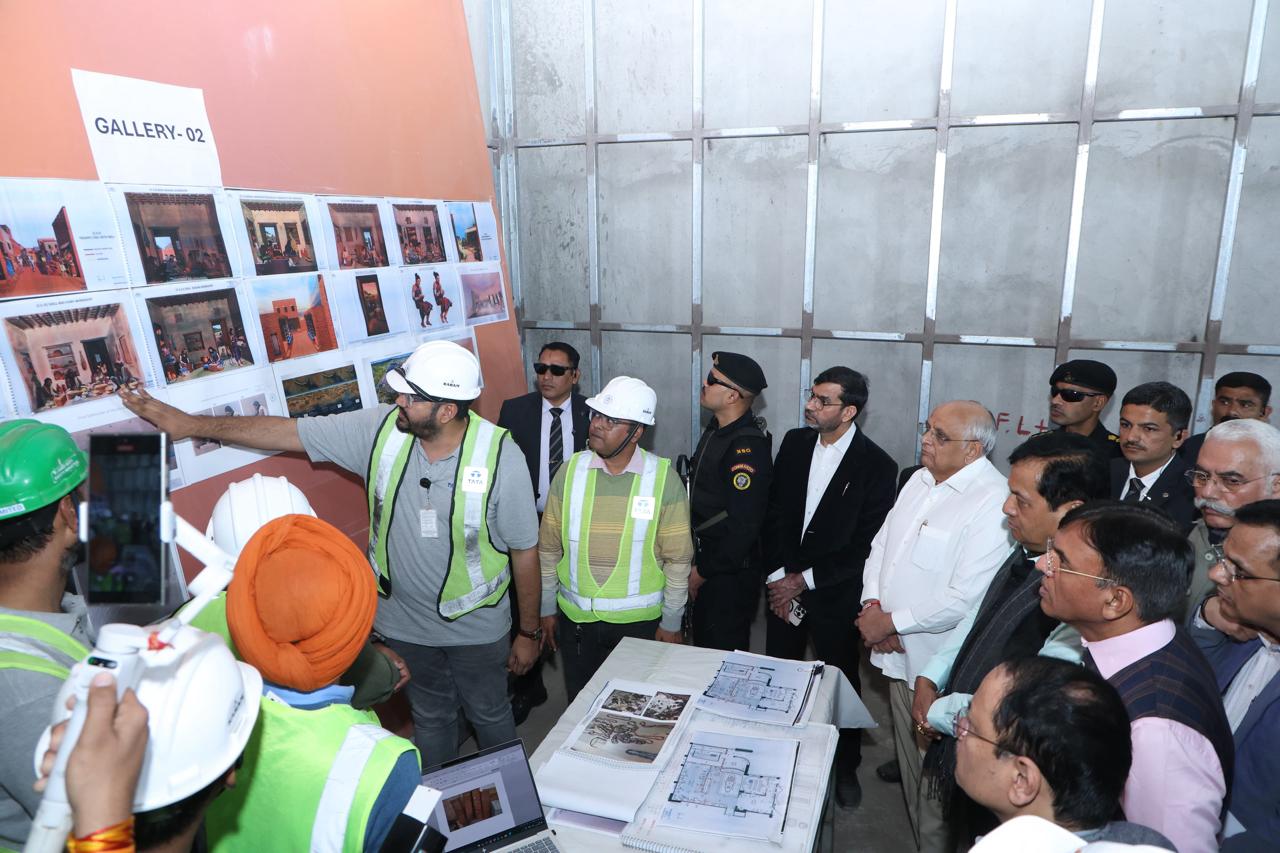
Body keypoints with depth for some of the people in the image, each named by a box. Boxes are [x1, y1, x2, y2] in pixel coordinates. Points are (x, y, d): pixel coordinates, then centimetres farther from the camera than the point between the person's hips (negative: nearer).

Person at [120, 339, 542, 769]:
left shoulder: (500, 457, -27)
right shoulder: (379, 429, -18)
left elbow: (524, 551, -17)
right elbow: (287, 431, -8)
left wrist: (528, 632, -8)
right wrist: (193, 424, -7)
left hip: (476, 627, -3)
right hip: (404, 620, 3)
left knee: (489, 714, 21)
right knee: (430, 716, 25)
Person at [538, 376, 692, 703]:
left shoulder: (663, 477, -11)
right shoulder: (570, 470, -5)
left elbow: (678, 558, -6)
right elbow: (549, 547, 3)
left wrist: (671, 623, -2)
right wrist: (547, 608, 7)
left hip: (638, 621, -2)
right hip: (575, 616, 2)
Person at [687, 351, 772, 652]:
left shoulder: (748, 447, -26)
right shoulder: (717, 429, 4)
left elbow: (744, 526, -27)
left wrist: (703, 571, -16)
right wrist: (696, 563, 13)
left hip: (728, 574, -9)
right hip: (703, 560, 9)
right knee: (703, 648, 24)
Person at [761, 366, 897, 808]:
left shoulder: (877, 465, -14)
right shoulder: (794, 443, -1)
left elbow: (864, 545, -14)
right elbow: (773, 512, 2)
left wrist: (804, 580, -14)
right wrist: (778, 573, -6)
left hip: (835, 594, -4)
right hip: (783, 586, 4)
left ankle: (846, 767, 35)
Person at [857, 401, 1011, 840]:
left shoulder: (993, 503, -21)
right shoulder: (919, 480, 5)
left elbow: (965, 598, -25)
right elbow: (881, 544, 11)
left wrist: (891, 622, -18)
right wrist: (872, 602, -5)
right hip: (900, 654, 8)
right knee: (908, 753, 24)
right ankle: (916, 832, 44)